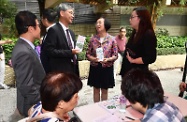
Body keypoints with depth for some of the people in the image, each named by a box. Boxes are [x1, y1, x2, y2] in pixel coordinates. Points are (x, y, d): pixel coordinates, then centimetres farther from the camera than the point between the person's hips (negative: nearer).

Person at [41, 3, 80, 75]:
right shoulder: (54, 30, -10)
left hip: (72, 70, 8)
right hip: (60, 72, -8)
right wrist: (70, 52, -22)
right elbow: (48, 50, -19)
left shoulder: (71, 33, 16)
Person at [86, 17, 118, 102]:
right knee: (96, 90, 12)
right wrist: (93, 59, -18)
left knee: (104, 90, 12)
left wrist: (108, 59, -21)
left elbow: (115, 55, -3)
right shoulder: (93, 39, -2)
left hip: (107, 68, -1)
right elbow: (88, 54, 2)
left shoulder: (112, 39, -6)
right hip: (95, 68, 1)